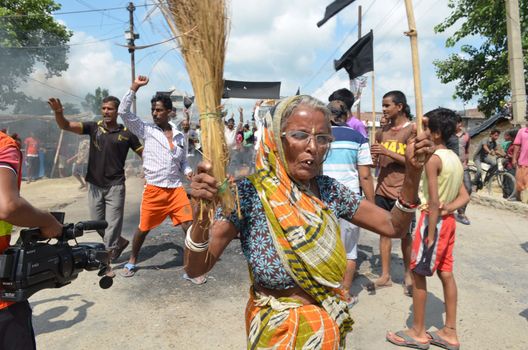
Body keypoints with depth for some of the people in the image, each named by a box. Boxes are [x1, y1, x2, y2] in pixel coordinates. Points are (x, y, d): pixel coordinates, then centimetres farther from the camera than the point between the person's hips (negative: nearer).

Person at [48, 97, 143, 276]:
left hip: (115, 186, -3)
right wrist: (58, 112, -28)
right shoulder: (93, 127, 1)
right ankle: (119, 242, 38)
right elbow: (65, 125, -8)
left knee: (112, 224, 1)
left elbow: (144, 153, 2)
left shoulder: (126, 133, -4)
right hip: (94, 185, 3)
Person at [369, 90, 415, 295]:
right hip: (382, 189, 5)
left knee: (405, 234, 5)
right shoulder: (383, 131, 12)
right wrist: (374, 158, -4)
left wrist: (388, 152, -19)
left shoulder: (412, 129, -5)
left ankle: (408, 276, 22)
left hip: (403, 191, -5)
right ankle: (385, 276, 18)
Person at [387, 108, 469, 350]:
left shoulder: (433, 159, -17)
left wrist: (430, 236, -20)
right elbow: (464, 196, 10)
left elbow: (434, 201, -21)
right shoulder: (455, 158, 11)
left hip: (434, 219, -9)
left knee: (418, 273, 1)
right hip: (448, 220, 9)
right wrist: (449, 207, -6)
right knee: (446, 273, 13)